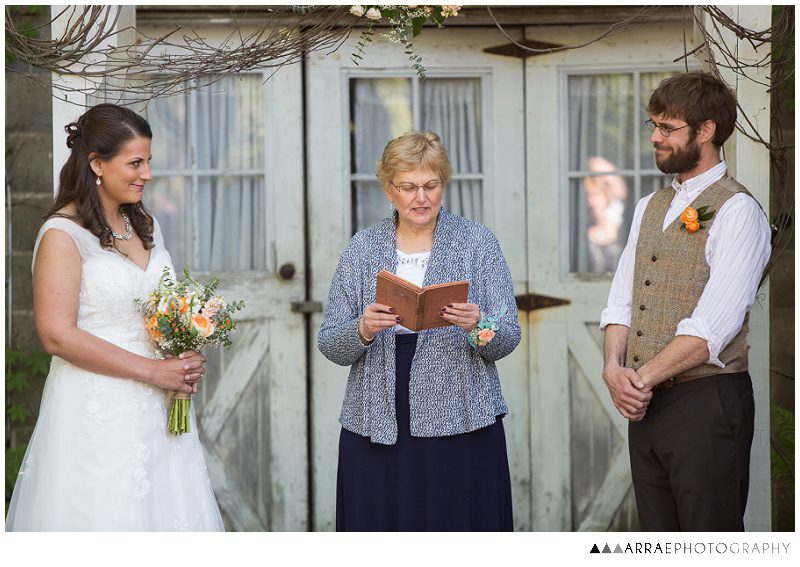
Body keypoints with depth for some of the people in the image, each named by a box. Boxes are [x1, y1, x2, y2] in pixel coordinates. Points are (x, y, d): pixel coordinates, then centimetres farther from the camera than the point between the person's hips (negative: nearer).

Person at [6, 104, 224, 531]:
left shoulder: (144, 226, 13)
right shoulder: (63, 235, -10)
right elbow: (57, 336, -16)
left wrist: (186, 362, 3)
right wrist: (152, 371, -15)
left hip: (157, 410, 7)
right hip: (97, 412, -7)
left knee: (168, 510, 7)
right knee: (106, 515, -2)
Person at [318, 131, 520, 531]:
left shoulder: (477, 242, 4)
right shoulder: (362, 248, 7)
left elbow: (507, 339, 2)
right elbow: (329, 344, 5)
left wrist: (477, 326, -19)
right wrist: (363, 331, -16)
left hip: (461, 421, -1)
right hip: (377, 429, 1)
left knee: (462, 528, -3)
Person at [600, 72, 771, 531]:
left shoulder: (738, 212, -9)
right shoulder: (650, 208, 16)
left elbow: (710, 328, -17)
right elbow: (621, 301, 13)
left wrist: (641, 379, -13)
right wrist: (614, 368, -6)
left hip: (706, 402, -7)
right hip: (645, 405, 7)